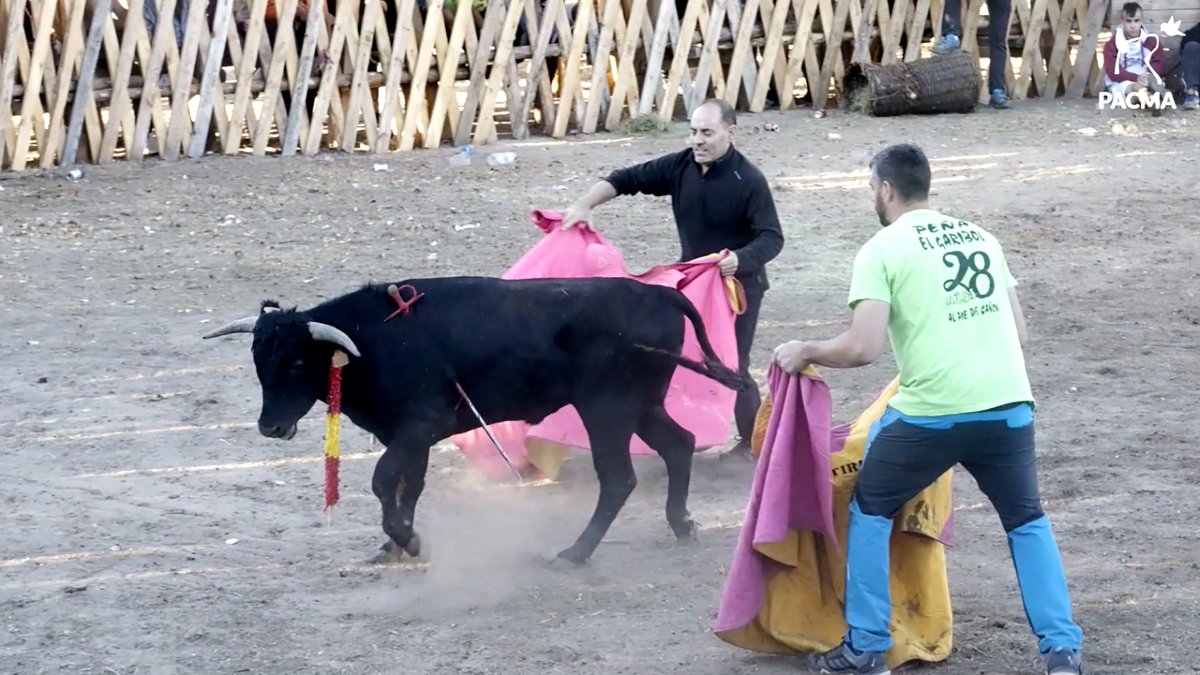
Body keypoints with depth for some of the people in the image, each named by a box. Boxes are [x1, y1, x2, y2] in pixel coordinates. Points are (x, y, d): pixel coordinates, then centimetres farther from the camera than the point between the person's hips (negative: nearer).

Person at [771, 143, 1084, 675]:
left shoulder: (882, 251, -1)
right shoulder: (979, 236, 17)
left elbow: (862, 348, -10)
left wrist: (805, 352, 7)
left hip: (931, 411, -4)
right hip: (1009, 404, 5)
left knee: (869, 511, 17)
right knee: (1027, 520, 22)